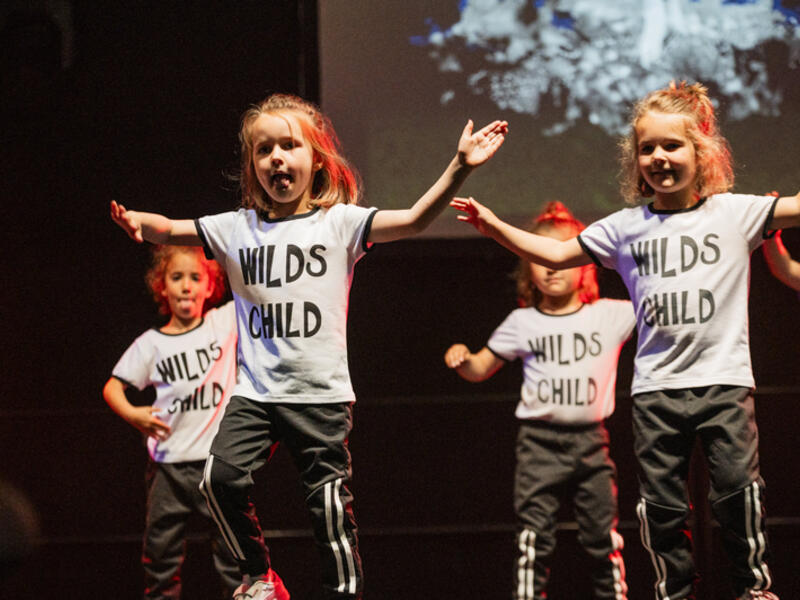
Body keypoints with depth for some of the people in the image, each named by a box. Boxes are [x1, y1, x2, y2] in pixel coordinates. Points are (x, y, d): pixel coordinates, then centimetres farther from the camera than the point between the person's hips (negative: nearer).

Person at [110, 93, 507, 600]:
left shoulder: (339, 223, 0)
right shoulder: (237, 229, 8)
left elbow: (414, 220, -10)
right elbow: (172, 230, 1)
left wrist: (460, 168, -23)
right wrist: (138, 221, -22)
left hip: (322, 393, -2)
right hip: (256, 391, 2)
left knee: (331, 507, -2)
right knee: (222, 477, -17)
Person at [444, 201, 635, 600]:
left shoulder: (610, 316, 4)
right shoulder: (522, 323, 6)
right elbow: (481, 369, 15)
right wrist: (462, 358, -7)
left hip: (590, 438, 0)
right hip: (540, 441, 0)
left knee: (603, 537, 4)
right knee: (534, 537, -5)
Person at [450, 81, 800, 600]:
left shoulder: (734, 213, 2)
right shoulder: (627, 228, 8)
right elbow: (556, 254, 12)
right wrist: (495, 226, 3)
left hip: (724, 379, -2)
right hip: (657, 386, 3)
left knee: (739, 488, -8)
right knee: (662, 503, 4)